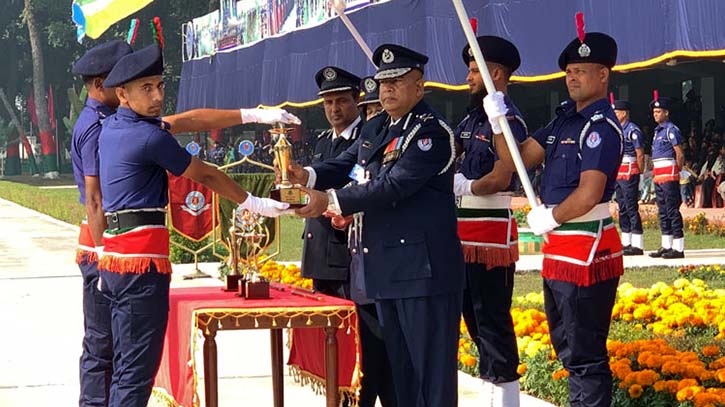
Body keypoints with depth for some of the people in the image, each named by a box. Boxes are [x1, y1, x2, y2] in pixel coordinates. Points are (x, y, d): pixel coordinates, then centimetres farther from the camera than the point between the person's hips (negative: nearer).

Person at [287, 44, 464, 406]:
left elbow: (393, 185, -21)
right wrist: (308, 176, -13)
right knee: (399, 363, 16)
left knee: (432, 363, -5)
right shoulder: (374, 129, 16)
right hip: (386, 268, 9)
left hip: (423, 268, -9)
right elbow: (345, 165, 9)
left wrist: (331, 201, -23)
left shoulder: (431, 131, -13)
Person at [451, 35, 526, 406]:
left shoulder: (508, 120, -13)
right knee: (474, 316, 14)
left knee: (493, 320, -4)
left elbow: (499, 180, -19)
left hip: (492, 232, -9)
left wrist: (460, 185, -13)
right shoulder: (473, 117, 14)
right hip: (466, 233, 9)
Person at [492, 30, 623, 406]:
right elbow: (518, 159, 10)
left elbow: (588, 196, -25)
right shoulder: (565, 118, 11)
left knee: (584, 352, -4)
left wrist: (548, 218, -11)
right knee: (566, 345, 20)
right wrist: (497, 120, -4)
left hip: (587, 251, -10)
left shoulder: (602, 126, -16)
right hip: (559, 248, 10)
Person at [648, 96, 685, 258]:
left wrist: (676, 172, -1)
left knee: (672, 210, -9)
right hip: (658, 176, 9)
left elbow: (680, 155, -10)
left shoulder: (671, 130, -9)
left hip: (669, 174, -9)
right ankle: (666, 246, 17)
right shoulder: (658, 130, 18)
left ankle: (678, 248, -9)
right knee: (663, 211, 11)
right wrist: (657, 175, 16)